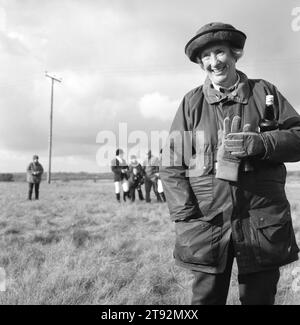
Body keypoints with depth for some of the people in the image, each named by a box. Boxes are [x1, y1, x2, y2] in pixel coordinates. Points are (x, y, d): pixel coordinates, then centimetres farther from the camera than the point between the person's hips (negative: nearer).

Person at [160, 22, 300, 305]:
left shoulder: (264, 92, 8)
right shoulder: (192, 102, 6)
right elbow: (171, 165, 3)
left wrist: (259, 143, -15)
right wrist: (185, 216, -7)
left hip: (262, 225, 1)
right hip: (207, 221, 0)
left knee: (260, 298, 11)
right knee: (206, 297, 5)